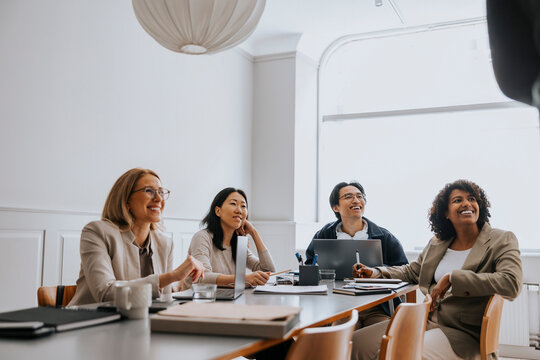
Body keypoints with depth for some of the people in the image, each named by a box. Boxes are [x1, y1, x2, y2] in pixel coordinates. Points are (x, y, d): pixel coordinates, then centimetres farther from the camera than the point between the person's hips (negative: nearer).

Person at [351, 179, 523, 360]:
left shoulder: (502, 241, -2)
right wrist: (375, 272, 13)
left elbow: (512, 283, -20)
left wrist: (452, 278, -20)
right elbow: (412, 271, 29)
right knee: (356, 342, -11)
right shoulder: (437, 243, 15)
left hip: (462, 333, -5)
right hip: (427, 321, 6)